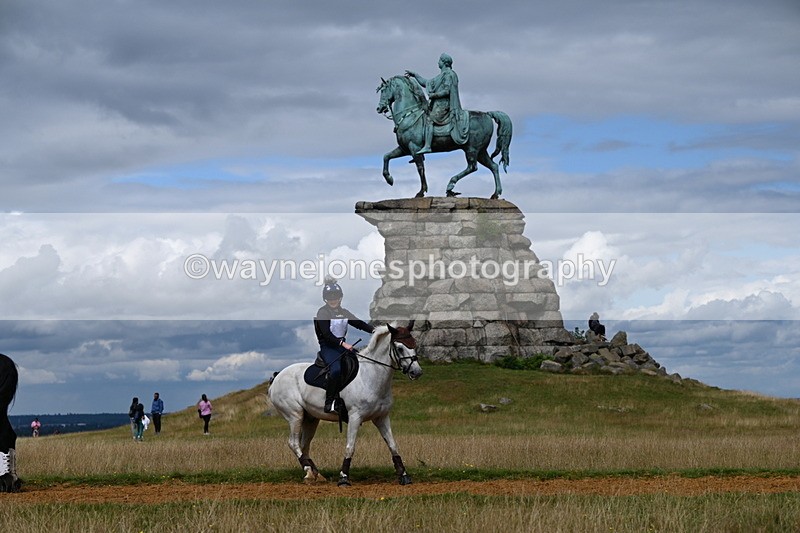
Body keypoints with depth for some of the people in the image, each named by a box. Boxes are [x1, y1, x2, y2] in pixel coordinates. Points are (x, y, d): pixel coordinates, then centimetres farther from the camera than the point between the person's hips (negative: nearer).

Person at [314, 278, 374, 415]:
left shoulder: (344, 312, 16)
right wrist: (342, 344, -28)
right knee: (336, 370, -32)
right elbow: (326, 333, -17)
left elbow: (359, 323, 9)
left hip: (342, 345, 7)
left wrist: (373, 330, -9)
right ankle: (329, 403, -20)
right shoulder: (322, 312, -6)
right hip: (327, 347, -7)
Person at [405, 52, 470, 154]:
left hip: (443, 104, -11)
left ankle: (427, 146, -33)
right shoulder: (442, 75, 23)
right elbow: (426, 83, 28)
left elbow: (446, 91, -18)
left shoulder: (448, 74, -8)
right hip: (437, 104, 11)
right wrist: (415, 75, 26)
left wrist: (433, 95, -14)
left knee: (429, 120, -24)